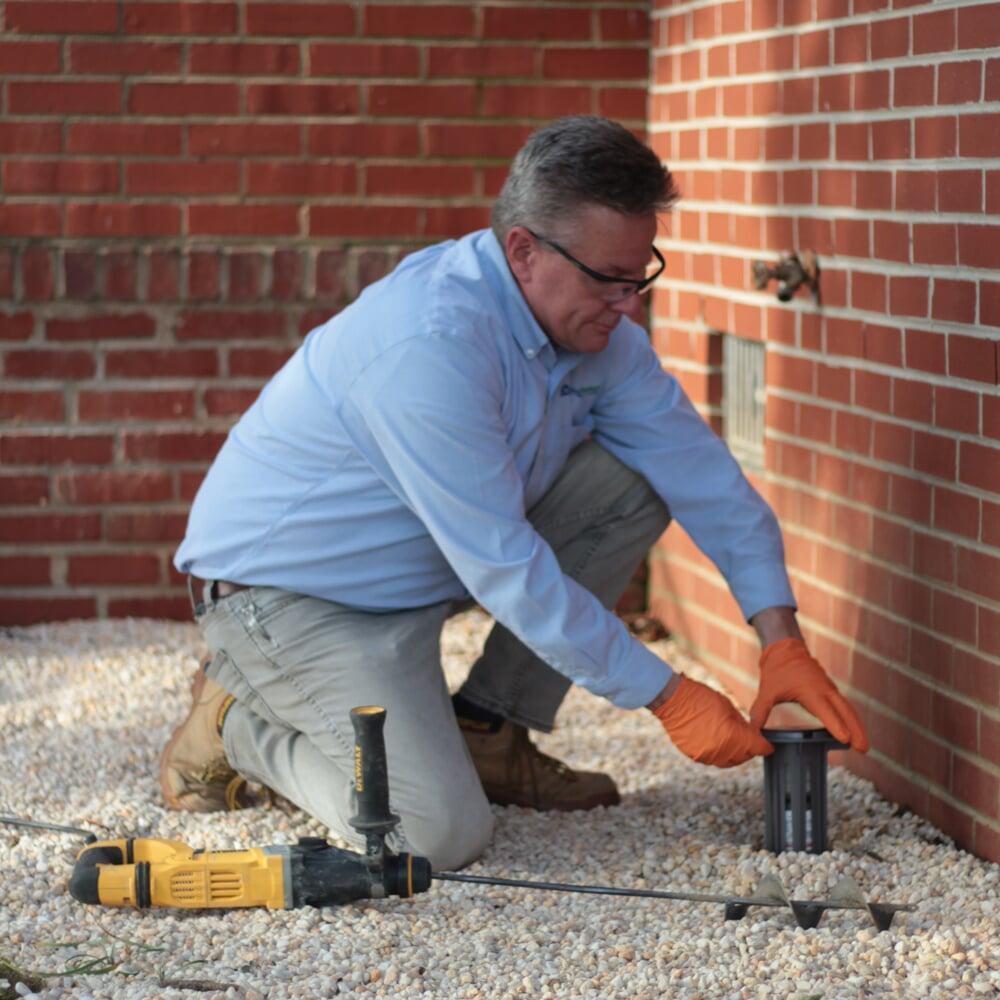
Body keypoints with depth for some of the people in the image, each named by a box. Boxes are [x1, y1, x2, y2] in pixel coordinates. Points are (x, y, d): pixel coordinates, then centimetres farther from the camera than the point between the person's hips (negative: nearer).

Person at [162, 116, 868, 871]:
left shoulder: (592, 320, -4)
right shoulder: (432, 346, -32)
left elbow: (700, 467, 2)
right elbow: (507, 571, -29)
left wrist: (783, 642, -7)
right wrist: (666, 696, -23)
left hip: (425, 570, 9)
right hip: (286, 594, -9)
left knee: (637, 483, -4)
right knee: (441, 833, -25)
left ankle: (484, 733, 5)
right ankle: (240, 721, 3)